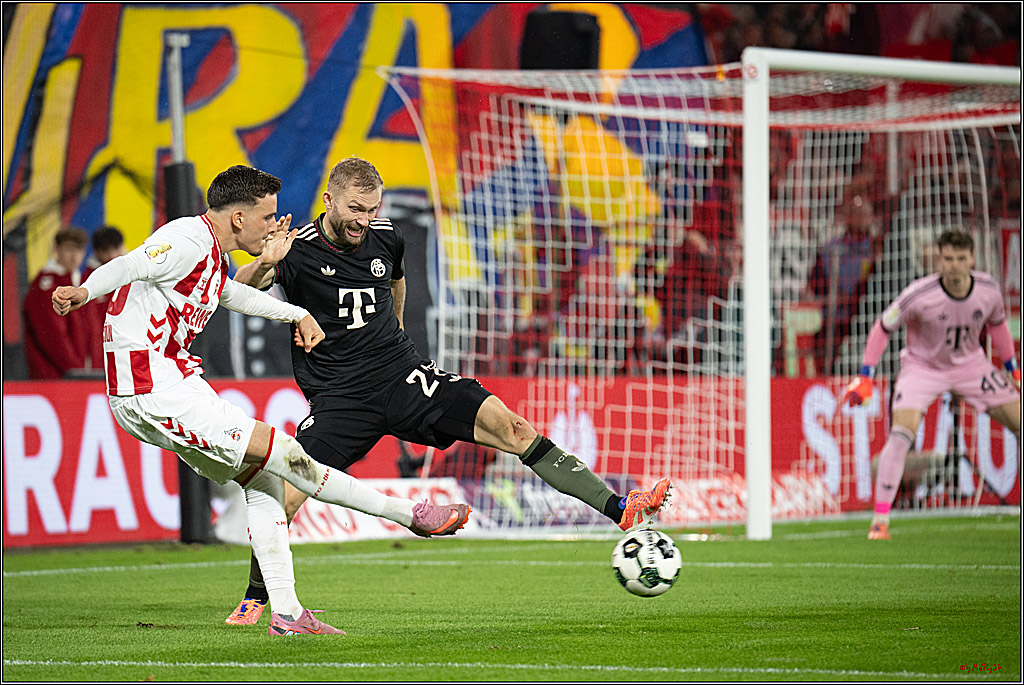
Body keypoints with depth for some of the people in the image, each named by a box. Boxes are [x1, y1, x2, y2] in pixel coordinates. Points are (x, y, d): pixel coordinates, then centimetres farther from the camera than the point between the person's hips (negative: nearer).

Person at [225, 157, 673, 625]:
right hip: (338, 397, -3)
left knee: (509, 426, -14)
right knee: (281, 496, -17)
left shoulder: (386, 239, 4)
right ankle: (255, 599, 9)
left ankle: (618, 509, -17)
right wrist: (265, 264, -47)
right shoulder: (299, 251, -11)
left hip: (402, 375, 3)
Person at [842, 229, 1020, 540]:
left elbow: (997, 324, 7)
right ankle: (880, 521, -16)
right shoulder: (919, 295, -27)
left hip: (970, 364, 4)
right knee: (901, 435, -24)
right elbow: (882, 328, -13)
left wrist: (1013, 371, 12)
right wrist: (865, 378, -15)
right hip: (922, 366, -4)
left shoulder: (988, 289, -16)